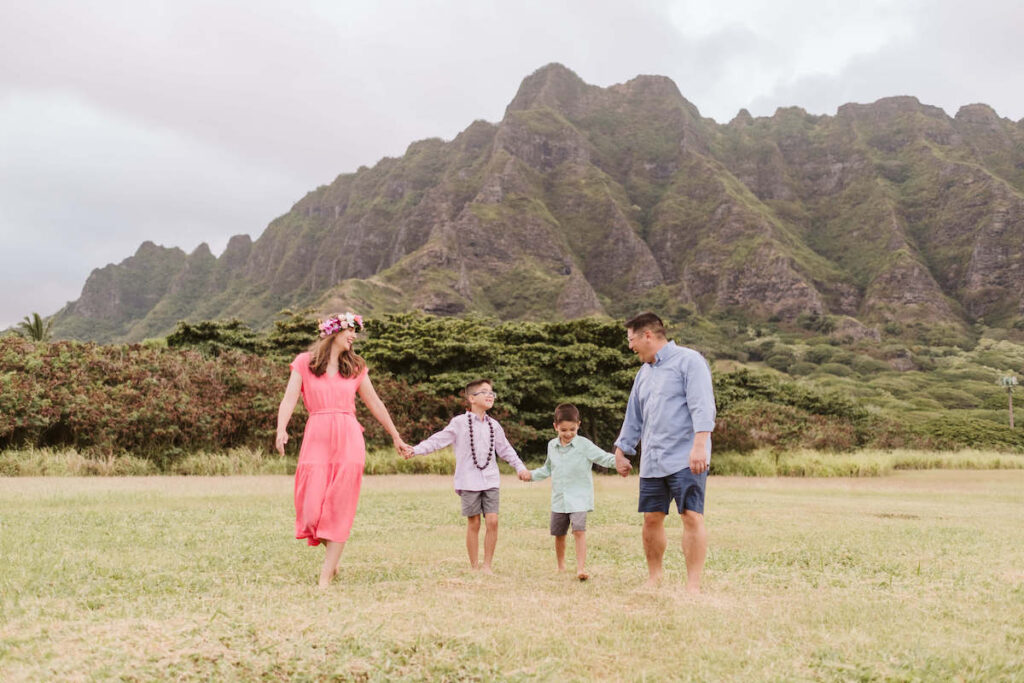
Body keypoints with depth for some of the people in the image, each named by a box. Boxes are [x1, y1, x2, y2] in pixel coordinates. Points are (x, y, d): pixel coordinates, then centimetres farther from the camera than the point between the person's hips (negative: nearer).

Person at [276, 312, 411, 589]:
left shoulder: (355, 367, 15)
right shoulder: (304, 362, 7)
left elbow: (374, 403, 21)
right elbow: (289, 399, -3)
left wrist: (396, 437, 24)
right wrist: (281, 430, -20)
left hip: (349, 438, 2)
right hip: (316, 438, -2)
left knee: (340, 509, -4)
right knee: (312, 507, -6)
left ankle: (326, 576, 0)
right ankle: (332, 558, 21)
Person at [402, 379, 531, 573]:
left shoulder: (494, 426, 11)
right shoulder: (460, 423, -2)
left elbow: (505, 450, 20)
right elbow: (438, 440, -5)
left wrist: (520, 467, 13)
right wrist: (416, 450, -16)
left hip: (490, 480, 3)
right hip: (469, 482, -3)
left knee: (492, 521, -6)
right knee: (473, 523, 1)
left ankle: (487, 565, 7)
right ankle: (474, 567, 13)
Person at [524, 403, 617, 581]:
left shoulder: (584, 445, -8)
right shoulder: (552, 446, 9)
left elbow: (603, 457, -16)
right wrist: (532, 475, 16)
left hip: (579, 497, -5)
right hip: (559, 498, 5)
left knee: (579, 530, -20)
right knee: (559, 534, 13)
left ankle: (581, 568, -18)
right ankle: (561, 567, 31)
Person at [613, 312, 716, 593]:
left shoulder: (688, 360, -4)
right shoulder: (643, 373, 20)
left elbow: (702, 406, -14)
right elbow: (634, 417, 28)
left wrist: (699, 445, -24)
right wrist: (621, 451, 28)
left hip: (686, 460, -7)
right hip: (651, 462, 7)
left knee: (692, 517, -10)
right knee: (651, 519, 7)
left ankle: (693, 585, -6)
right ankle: (654, 578, 21)